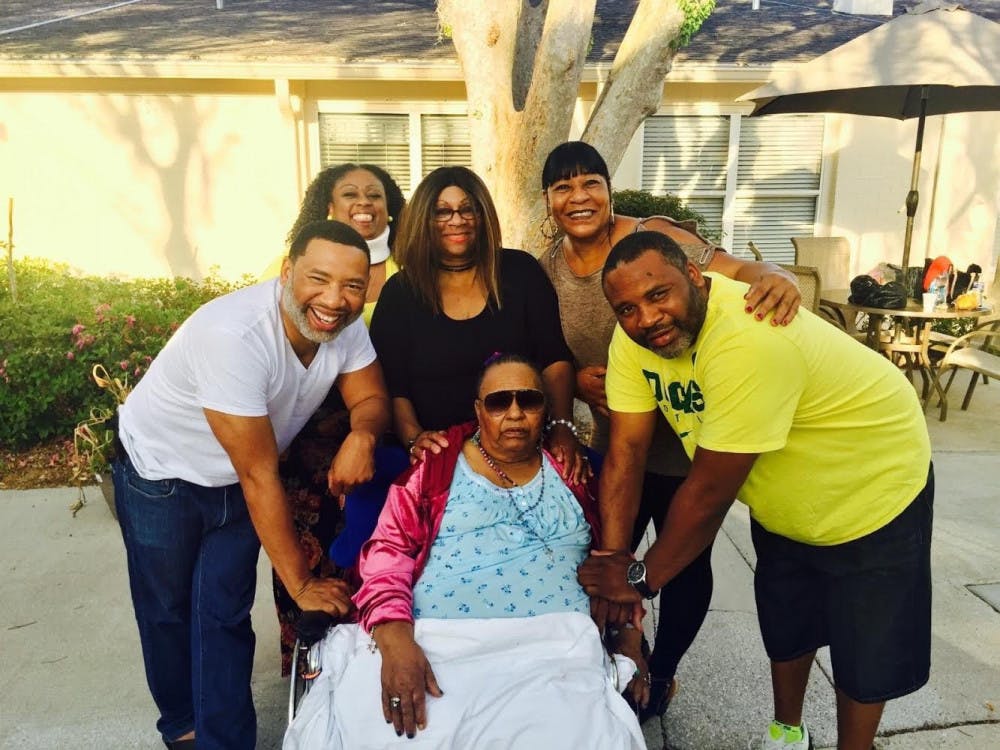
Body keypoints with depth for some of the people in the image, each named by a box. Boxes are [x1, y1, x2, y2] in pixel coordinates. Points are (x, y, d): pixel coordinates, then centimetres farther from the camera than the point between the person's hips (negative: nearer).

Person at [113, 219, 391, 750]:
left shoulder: (344, 326, -19)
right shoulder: (234, 335, -38)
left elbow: (370, 397, -7)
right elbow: (259, 475, -33)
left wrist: (362, 433, -34)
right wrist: (301, 583, -25)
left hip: (233, 484, 4)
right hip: (161, 473, -4)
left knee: (225, 617, 5)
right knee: (169, 612, 14)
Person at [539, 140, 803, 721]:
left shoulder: (652, 238, -19)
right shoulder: (548, 269, -2)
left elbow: (736, 271, -27)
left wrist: (775, 275, -49)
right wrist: (578, 380, -13)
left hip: (687, 437, -5)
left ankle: (661, 677, 38)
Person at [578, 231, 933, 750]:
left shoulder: (749, 339, -40)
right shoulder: (634, 337, -18)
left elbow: (710, 492, -35)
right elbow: (625, 453, -15)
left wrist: (641, 577, -22)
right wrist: (611, 564, -19)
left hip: (874, 494, -5)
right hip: (781, 503, 6)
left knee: (865, 654, 10)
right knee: (785, 629, 21)